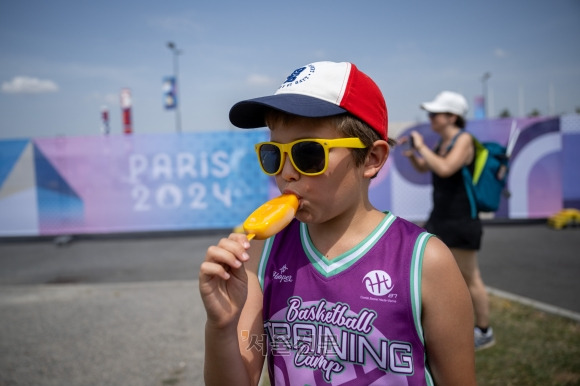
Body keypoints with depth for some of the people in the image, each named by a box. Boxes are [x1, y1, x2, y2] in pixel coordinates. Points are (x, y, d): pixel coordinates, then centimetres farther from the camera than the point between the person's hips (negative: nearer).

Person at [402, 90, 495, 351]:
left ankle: (484, 333, 21)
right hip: (439, 217, 9)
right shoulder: (442, 142, 10)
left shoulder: (464, 139, -14)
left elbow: (444, 168, -30)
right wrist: (411, 154, 5)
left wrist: (421, 146, -19)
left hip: (461, 220, -8)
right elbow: (423, 168, 25)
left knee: (469, 278, 4)